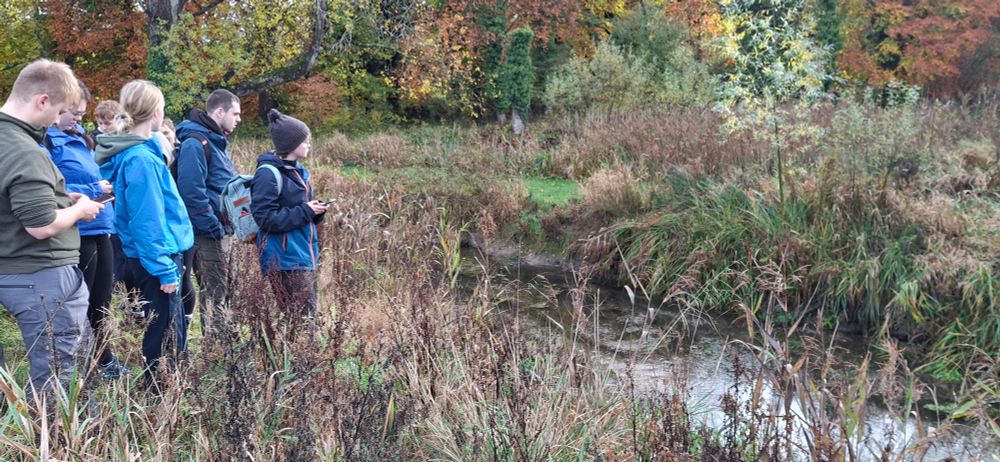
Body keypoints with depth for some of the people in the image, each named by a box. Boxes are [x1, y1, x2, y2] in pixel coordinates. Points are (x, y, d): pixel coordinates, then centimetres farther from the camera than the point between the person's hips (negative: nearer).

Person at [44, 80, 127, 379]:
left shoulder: (78, 138, 14)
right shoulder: (47, 142, -13)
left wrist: (105, 185, 6)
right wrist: (95, 189, -17)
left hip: (99, 231, 8)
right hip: (76, 235, -8)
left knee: (100, 302, 18)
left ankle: (104, 361, 31)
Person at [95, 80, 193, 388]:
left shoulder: (138, 151, 7)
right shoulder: (141, 158, -21)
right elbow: (147, 220, -22)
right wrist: (165, 269, -20)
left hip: (141, 256, 10)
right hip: (156, 256, -10)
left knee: (172, 330, 18)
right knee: (164, 338, 0)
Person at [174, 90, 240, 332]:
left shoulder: (217, 141, 17)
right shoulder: (195, 142, -15)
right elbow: (192, 192, -23)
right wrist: (216, 228, -20)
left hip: (222, 233, 10)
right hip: (208, 236, -10)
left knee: (221, 293, 15)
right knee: (215, 296, -5)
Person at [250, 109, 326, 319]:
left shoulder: (297, 171, 14)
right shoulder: (268, 174, -13)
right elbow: (266, 219, -18)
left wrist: (315, 212, 3)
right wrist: (305, 211, -16)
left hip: (305, 257, 9)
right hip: (285, 262, -9)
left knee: (307, 316, 11)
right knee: (304, 318, -10)